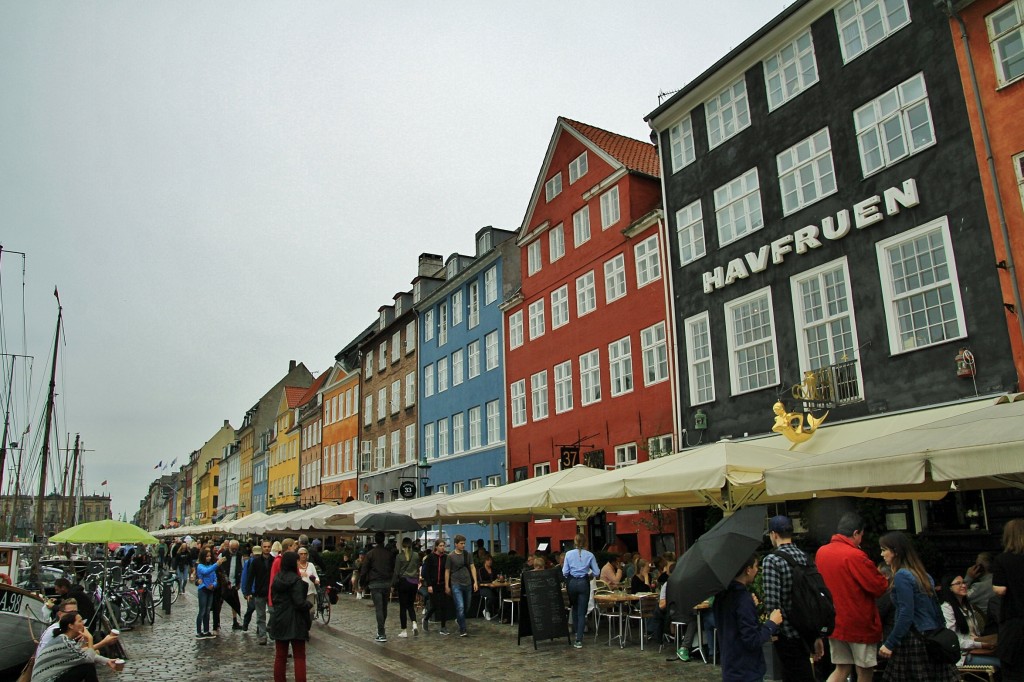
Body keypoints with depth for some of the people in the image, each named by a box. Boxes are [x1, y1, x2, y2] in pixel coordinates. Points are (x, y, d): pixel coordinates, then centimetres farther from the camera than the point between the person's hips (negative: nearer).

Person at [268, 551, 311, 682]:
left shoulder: (276, 578, 6)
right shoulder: (296, 580, -17)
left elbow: (273, 598, 13)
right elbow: (300, 603, -20)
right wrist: (308, 604, -3)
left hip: (278, 621, 6)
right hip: (295, 622, -6)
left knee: (280, 656, 13)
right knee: (299, 657, 3)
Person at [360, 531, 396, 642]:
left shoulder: (371, 554, -5)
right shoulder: (389, 553, 5)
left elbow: (364, 570, -3)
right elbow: (393, 569, 8)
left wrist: (362, 583, 8)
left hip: (375, 584, -3)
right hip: (387, 583, 4)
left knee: (379, 609, -5)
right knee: (384, 608, 15)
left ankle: (381, 634, -8)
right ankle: (381, 630, 26)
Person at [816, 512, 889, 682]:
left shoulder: (821, 553, 1)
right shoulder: (855, 555, -21)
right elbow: (880, 587, -15)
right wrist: (885, 580, 4)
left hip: (834, 623, 6)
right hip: (859, 623, -6)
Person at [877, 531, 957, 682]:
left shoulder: (902, 575, -13)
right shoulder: (922, 573, 12)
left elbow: (906, 615, -18)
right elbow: (936, 610, 15)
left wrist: (889, 644, -14)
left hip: (914, 640, -8)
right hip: (933, 639, 8)